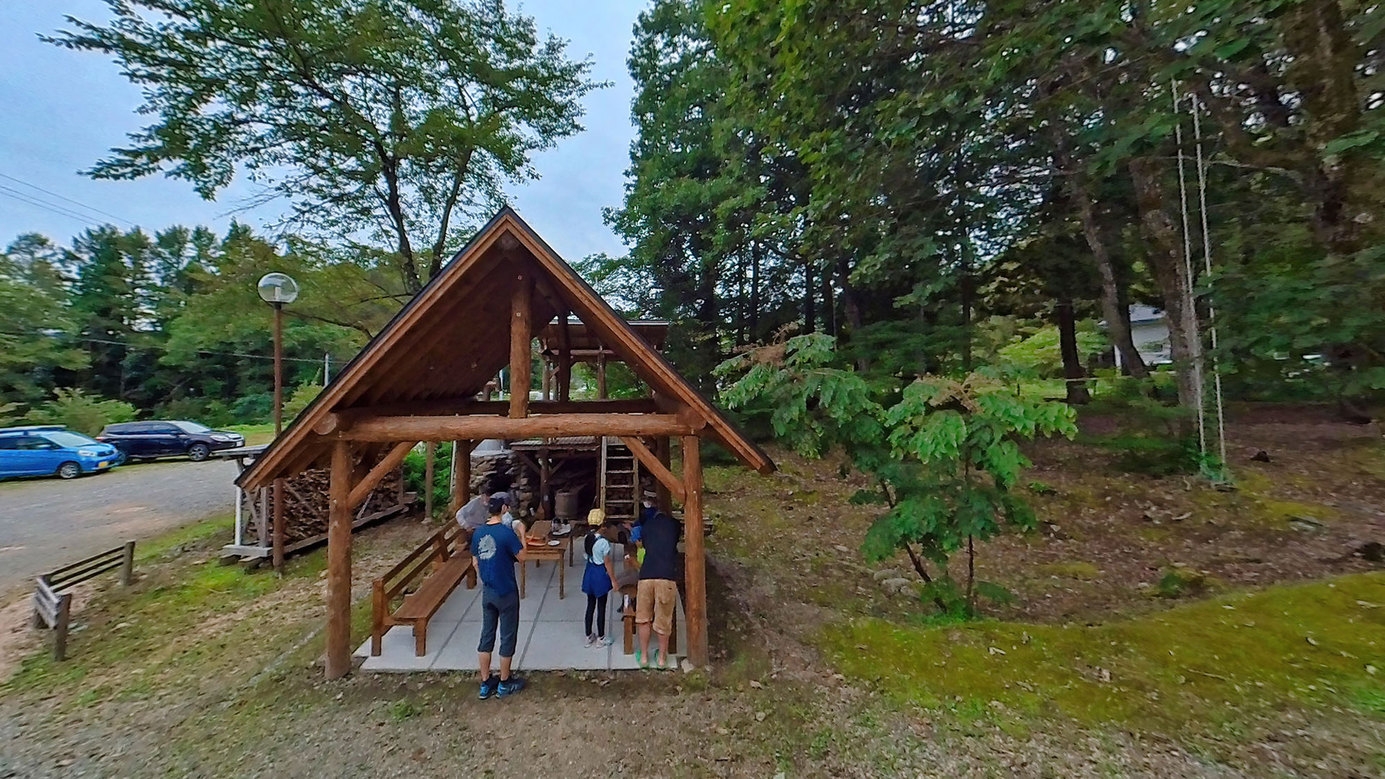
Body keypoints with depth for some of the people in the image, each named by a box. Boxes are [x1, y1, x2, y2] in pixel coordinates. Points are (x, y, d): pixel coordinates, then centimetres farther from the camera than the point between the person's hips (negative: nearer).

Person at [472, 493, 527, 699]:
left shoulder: (478, 532, -1)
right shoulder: (506, 532, -22)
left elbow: (476, 563, 8)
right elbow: (521, 557, -13)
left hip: (487, 592, 6)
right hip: (506, 592, -6)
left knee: (486, 635, 16)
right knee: (508, 636, 8)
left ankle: (485, 684, 25)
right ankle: (504, 684, 20)